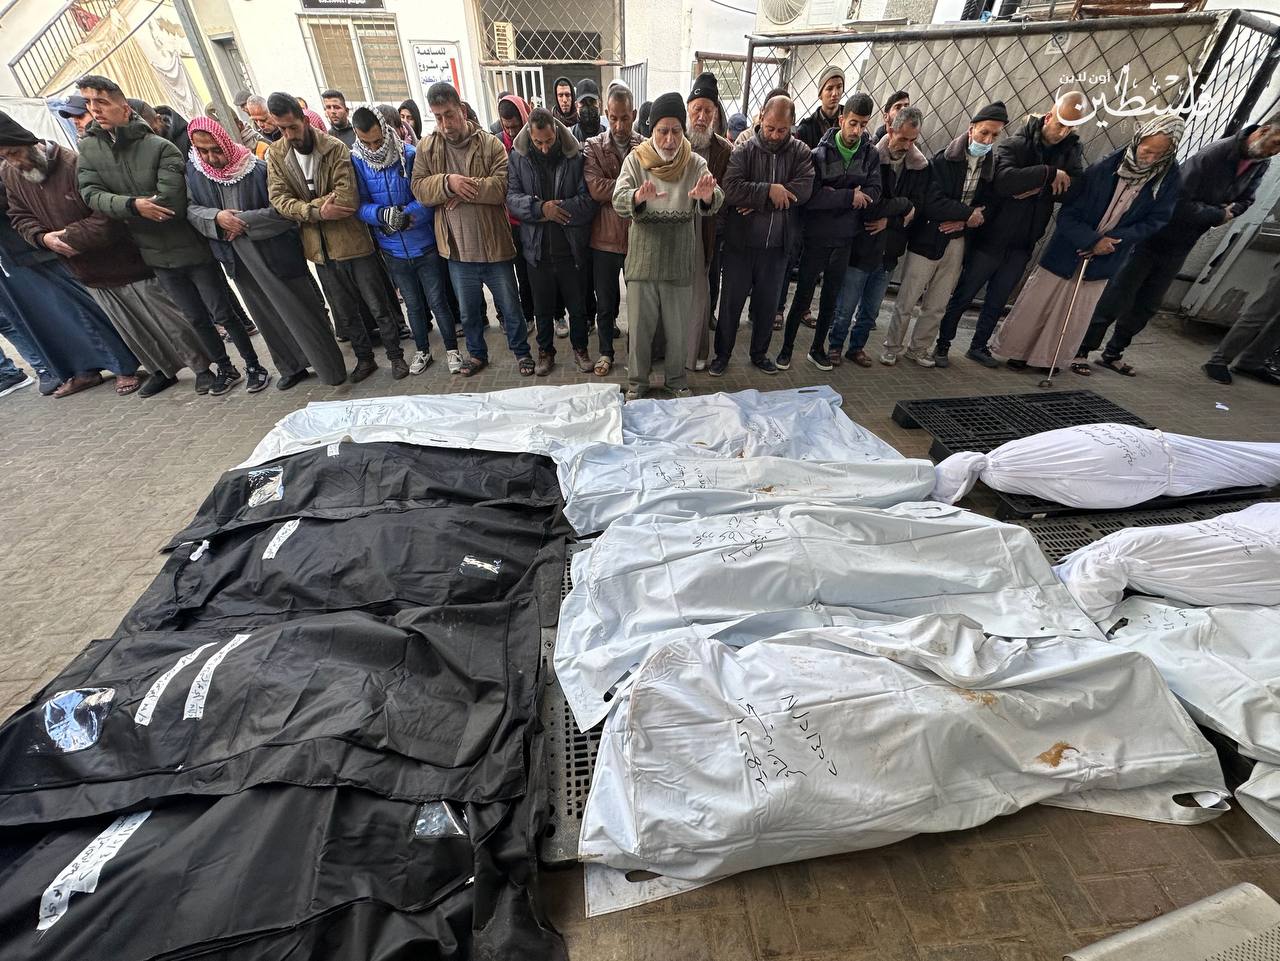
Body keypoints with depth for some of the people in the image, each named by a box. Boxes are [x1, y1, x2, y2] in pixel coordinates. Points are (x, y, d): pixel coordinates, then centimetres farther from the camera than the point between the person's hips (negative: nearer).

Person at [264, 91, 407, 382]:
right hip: (319, 248, 4)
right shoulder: (275, 155, 4)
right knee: (346, 312, 14)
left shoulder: (335, 148, -8)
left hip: (353, 241, -4)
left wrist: (307, 208, -14)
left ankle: (395, 355, 20)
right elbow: (278, 199, -5)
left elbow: (348, 198, -19)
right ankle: (364, 358, 29)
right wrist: (317, 210, -19)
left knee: (378, 307, 4)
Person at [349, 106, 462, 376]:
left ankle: (452, 349, 20)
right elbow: (360, 205, -6)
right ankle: (422, 350, 31)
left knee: (437, 301, 3)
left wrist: (408, 214, -26)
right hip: (393, 250, 3)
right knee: (413, 304, 15)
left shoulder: (411, 154, -10)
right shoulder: (356, 161, -4)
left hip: (425, 245, -3)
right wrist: (381, 214, -26)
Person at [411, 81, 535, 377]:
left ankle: (522, 352, 28)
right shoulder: (427, 147, 4)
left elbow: (503, 185, -17)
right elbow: (418, 188, -3)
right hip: (456, 250, 3)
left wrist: (464, 189, -18)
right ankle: (477, 353, 35)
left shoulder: (491, 144, -5)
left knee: (510, 306, 10)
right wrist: (447, 182, -20)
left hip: (494, 246, -3)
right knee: (469, 311, 16)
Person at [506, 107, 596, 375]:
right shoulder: (518, 157, 0)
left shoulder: (575, 156, -5)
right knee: (543, 309, 14)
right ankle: (545, 352, 32)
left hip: (571, 249, -1)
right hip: (537, 249, 1)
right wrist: (540, 208, -22)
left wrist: (555, 208, -19)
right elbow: (512, 197, -6)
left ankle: (580, 349, 32)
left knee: (578, 306, 11)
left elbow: (588, 201, -11)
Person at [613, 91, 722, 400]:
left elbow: (714, 202, -16)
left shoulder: (695, 163, -1)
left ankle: (676, 379, 31)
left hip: (680, 260, 1)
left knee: (678, 328, 10)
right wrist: (638, 197, -39)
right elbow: (619, 201, -15)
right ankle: (637, 381, 26)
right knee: (640, 326, 7)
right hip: (643, 257, 0)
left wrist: (707, 196, -41)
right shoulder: (635, 160, -1)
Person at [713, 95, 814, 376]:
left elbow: (803, 189, -14)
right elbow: (731, 189, -17)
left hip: (777, 245, 2)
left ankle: (760, 353, 30)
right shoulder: (743, 151, -1)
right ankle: (722, 354, 20)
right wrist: (770, 191, -20)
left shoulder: (801, 152, 3)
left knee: (768, 303, 13)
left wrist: (756, 200, -18)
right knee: (731, 301, 5)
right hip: (740, 242, -2)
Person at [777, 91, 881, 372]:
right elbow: (810, 196, -19)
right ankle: (786, 348, 15)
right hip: (816, 237, -4)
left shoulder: (871, 155, 3)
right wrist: (849, 196, -19)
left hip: (845, 239, 4)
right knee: (803, 296, 1)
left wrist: (834, 196, -18)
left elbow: (873, 194, -7)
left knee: (831, 298, 11)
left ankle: (817, 348, 24)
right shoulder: (820, 154, -8)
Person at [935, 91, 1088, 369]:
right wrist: (1049, 173, -23)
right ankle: (942, 344, 15)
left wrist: (1040, 188, -19)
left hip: (1022, 245, 5)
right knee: (963, 296, 2)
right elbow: (1004, 180, -28)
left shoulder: (1072, 151, 5)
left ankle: (978, 346, 26)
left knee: (997, 302, 13)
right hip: (990, 239, -5)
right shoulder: (1014, 145, -9)